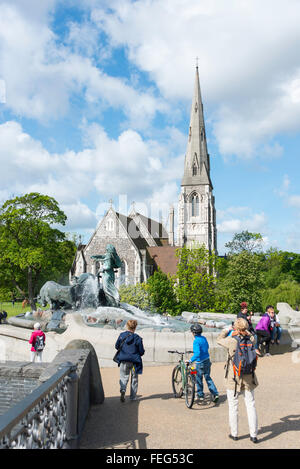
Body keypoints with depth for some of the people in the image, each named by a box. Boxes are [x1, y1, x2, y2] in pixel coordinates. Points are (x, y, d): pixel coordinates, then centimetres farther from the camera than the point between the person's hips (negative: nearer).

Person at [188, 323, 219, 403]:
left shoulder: (196, 341, -21)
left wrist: (190, 360, -27)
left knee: (199, 379, 11)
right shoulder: (204, 338, 3)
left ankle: (200, 396, 22)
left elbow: (197, 354, -31)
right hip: (207, 361, 7)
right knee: (208, 378, 17)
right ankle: (215, 394, 11)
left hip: (200, 363, -7)